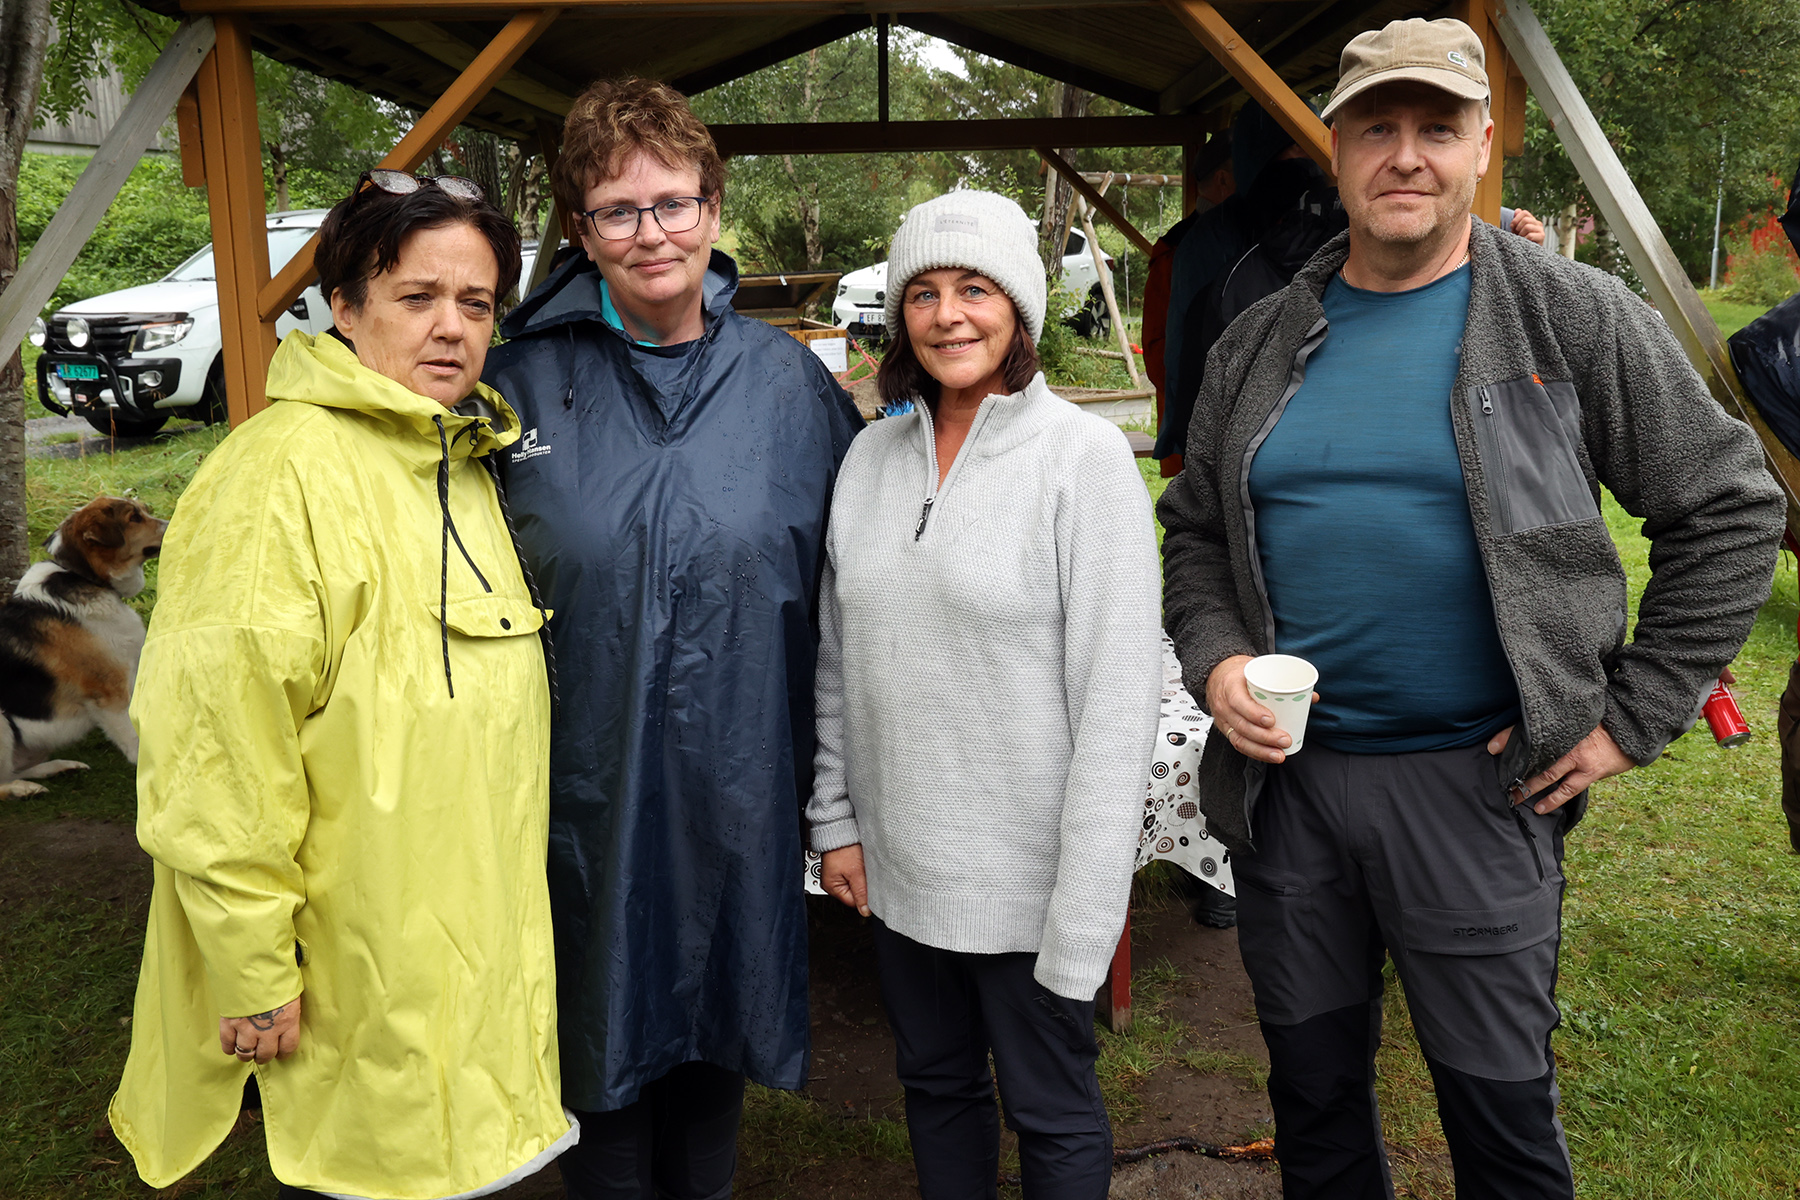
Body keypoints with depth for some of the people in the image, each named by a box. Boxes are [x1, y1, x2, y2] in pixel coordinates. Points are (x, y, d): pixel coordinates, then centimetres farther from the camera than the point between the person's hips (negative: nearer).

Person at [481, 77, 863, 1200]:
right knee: (604, 1033, 14)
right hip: (585, 786, -1)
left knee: (721, 1023, 20)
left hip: (742, 781, 2)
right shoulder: (524, 382, -5)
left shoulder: (788, 379, -1)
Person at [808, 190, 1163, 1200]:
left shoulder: (1086, 456, -13)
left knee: (1052, 1113, 12)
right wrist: (837, 818, 8)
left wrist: (1085, 908, -17)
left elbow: (1118, 697, -16)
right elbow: (838, 656, 11)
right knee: (935, 1085, 22)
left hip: (1025, 874, -5)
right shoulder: (874, 453, 4)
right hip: (898, 861, 5)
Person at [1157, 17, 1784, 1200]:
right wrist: (1217, 660, -4)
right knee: (1313, 1091, 18)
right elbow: (1195, 530, 14)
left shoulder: (1575, 319, -4)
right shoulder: (1261, 344, 6)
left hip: (1475, 785, -3)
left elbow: (1730, 508, -1)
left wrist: (1633, 716, -5)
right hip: (1286, 779, 4)